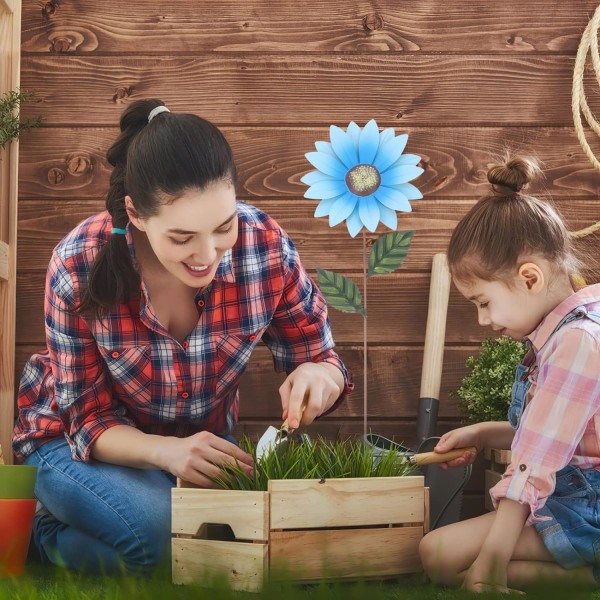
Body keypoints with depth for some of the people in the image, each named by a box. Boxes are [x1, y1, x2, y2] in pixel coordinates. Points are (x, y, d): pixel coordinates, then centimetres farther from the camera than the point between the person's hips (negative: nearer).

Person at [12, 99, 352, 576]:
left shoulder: (265, 246, -22)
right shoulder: (80, 268, -27)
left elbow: (318, 358, -8)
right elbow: (89, 419, -18)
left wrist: (318, 375, -34)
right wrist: (166, 451, -40)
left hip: (203, 441, 4)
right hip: (81, 443, -4)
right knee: (166, 531, -32)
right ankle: (47, 535, 2)